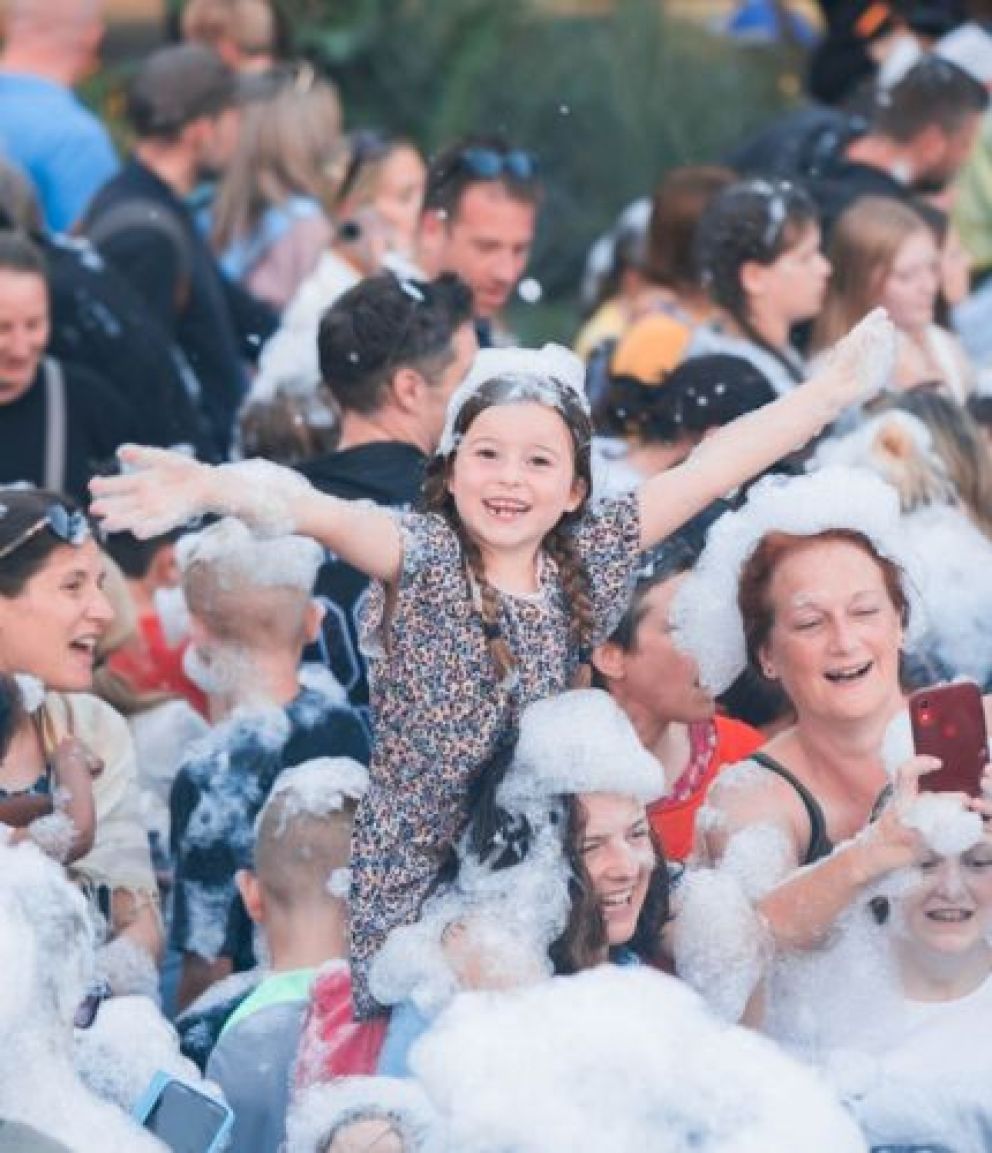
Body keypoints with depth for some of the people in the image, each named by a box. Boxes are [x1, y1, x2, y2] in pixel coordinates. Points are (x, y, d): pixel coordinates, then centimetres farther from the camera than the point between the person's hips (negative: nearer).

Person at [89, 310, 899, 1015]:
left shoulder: (589, 562, 3)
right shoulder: (424, 560, -10)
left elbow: (710, 469, 7)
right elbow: (323, 515, -29)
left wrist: (836, 388, 11)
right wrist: (216, 488, -48)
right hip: (417, 881, -3)